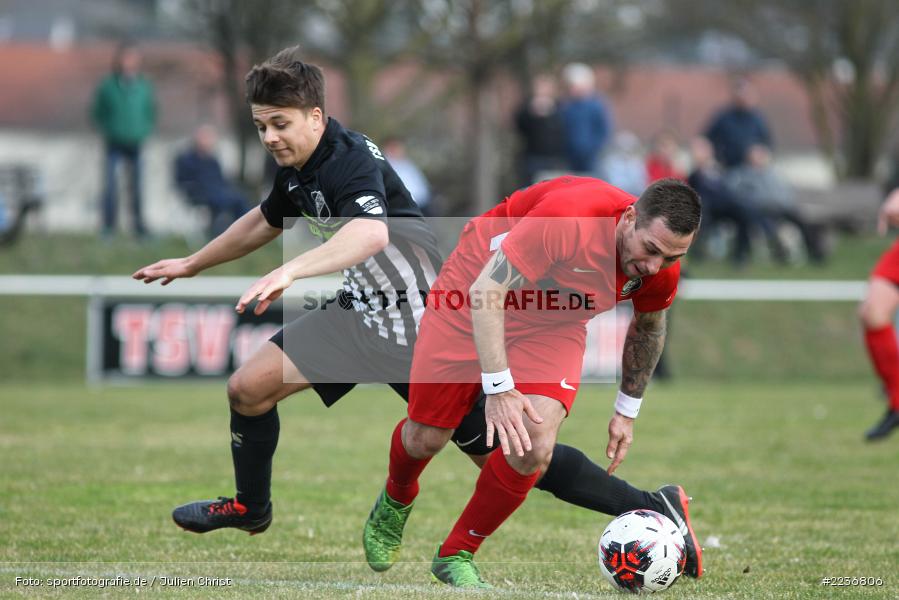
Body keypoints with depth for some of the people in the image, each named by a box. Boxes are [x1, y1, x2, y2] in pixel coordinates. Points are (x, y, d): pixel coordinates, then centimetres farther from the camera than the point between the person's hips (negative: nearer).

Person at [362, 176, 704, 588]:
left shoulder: (661, 270, -18)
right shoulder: (570, 215, -39)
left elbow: (648, 326, 7)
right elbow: (486, 291, -34)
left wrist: (627, 411, 11)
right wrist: (498, 388, -39)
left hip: (554, 323, 4)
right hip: (482, 292, -4)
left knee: (534, 447, -19)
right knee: (426, 438, 1)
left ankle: (456, 555, 4)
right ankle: (396, 500, 40)